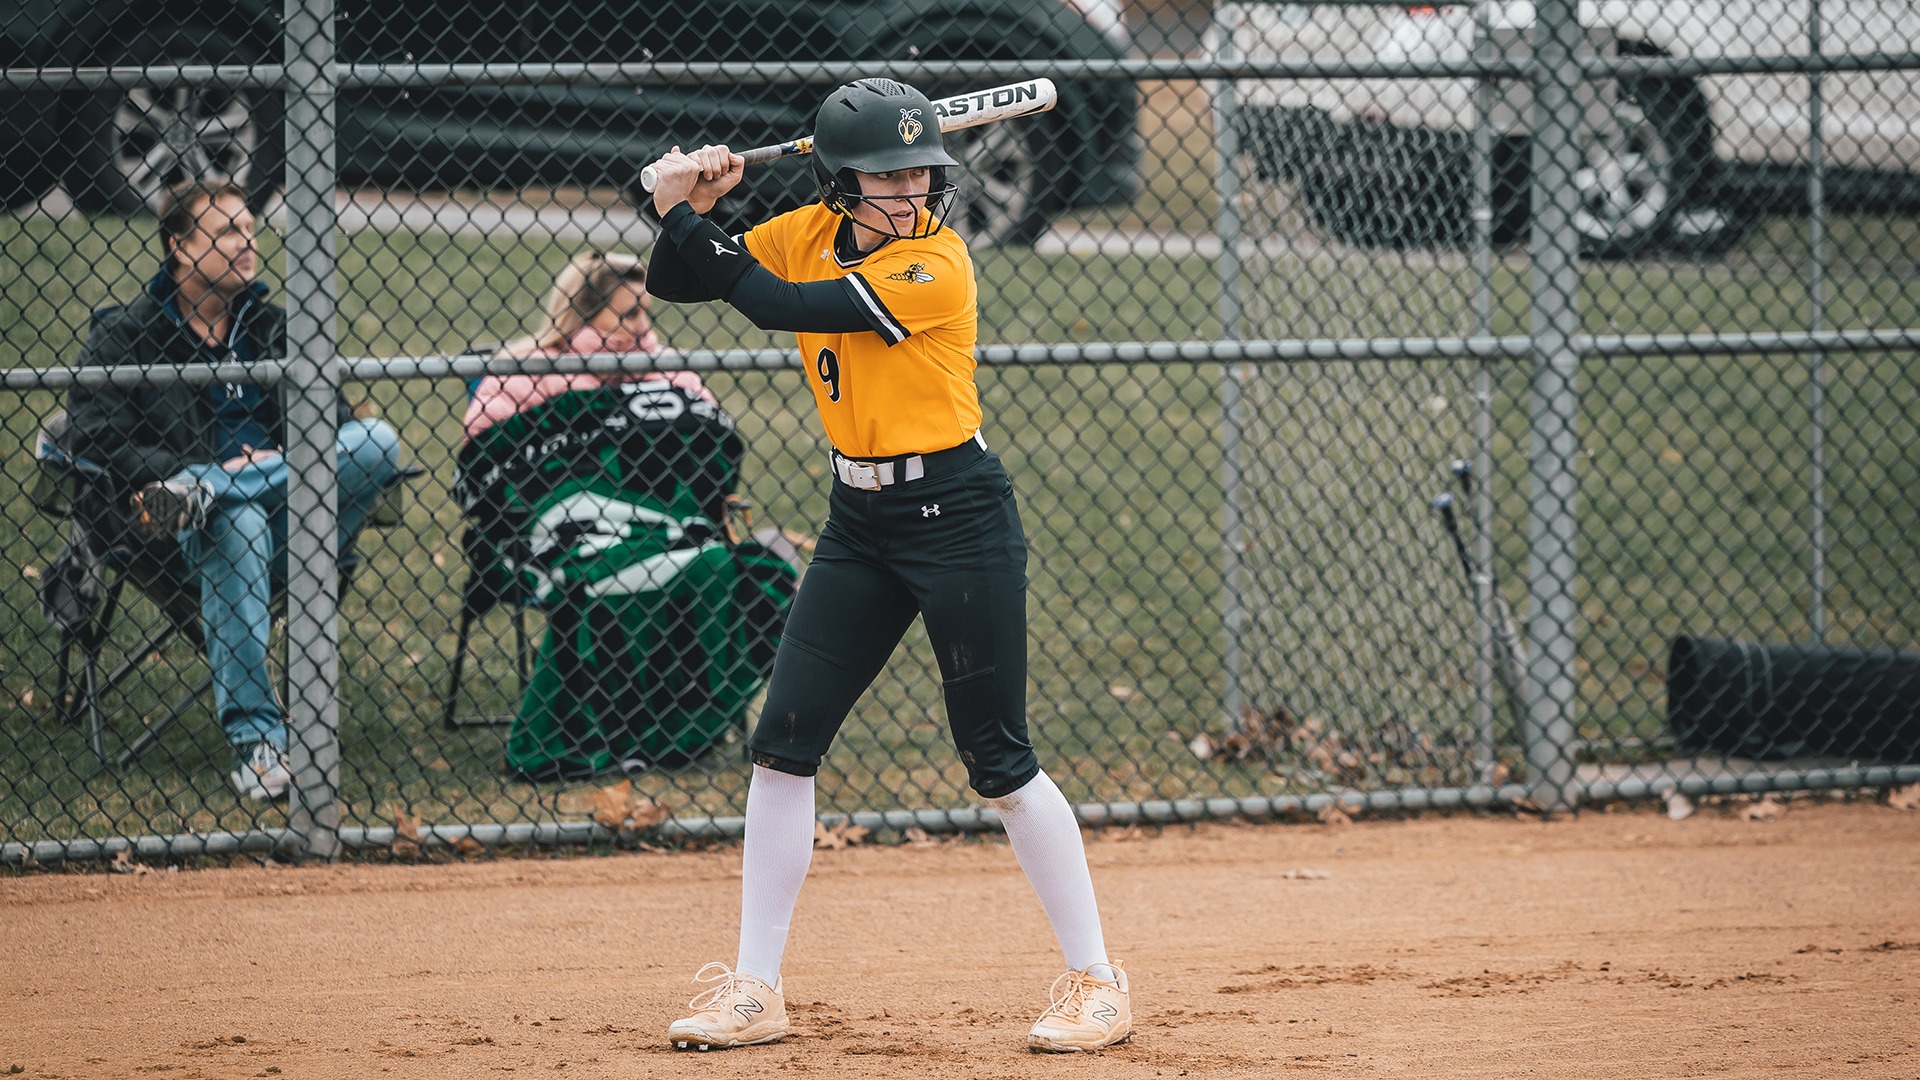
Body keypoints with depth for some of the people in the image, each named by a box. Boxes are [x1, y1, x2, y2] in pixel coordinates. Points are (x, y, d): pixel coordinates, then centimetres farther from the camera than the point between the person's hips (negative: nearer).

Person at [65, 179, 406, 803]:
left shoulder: (274, 329, 21)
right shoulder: (122, 336, 9)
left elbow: (334, 421, 15)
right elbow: (95, 440, -3)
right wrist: (201, 468, -15)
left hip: (288, 525, 3)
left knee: (379, 443, -23)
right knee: (235, 526, -41)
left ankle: (197, 495, -37)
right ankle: (255, 742, -44)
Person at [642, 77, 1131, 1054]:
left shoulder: (936, 267, -20)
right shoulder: (809, 235, 2)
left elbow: (772, 306, -23)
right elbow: (677, 282, 7)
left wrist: (681, 213, -15)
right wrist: (690, 209, -12)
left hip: (959, 519, -7)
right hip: (859, 523, 7)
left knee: (997, 761, -5)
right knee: (782, 743, 2)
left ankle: (1096, 982, 5)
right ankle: (753, 990, 9)